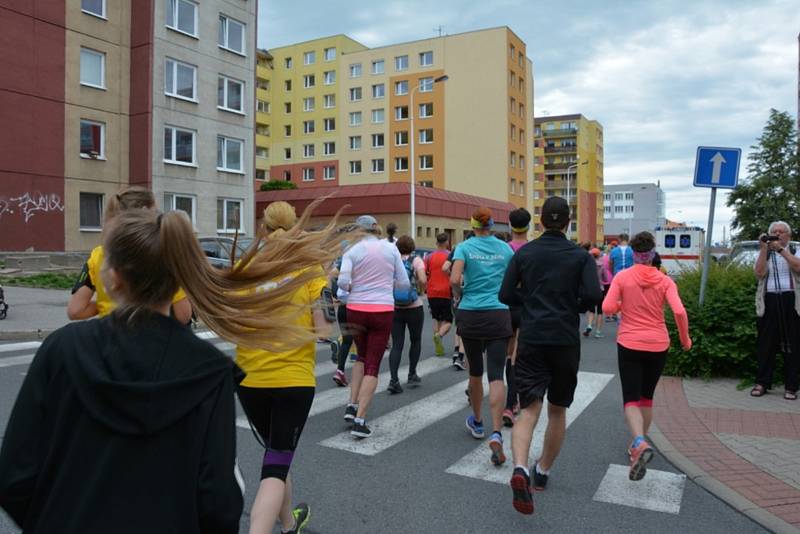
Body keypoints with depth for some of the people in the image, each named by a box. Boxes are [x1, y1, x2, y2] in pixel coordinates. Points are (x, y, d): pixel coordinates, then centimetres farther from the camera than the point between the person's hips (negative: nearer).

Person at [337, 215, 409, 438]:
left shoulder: (352, 250, -1)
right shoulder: (391, 248, 2)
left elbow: (343, 282, -13)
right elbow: (403, 283, 4)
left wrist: (353, 288, 8)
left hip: (357, 310, 1)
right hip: (383, 310, -1)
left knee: (362, 357, 25)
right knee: (372, 366, 5)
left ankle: (352, 405, 17)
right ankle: (360, 420, -1)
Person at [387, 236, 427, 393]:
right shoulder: (416, 260, -4)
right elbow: (423, 280, -18)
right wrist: (421, 291, 2)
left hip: (395, 308, 2)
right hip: (414, 308, -2)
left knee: (396, 345, 4)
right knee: (416, 341, 19)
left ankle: (394, 380, -7)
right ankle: (412, 375, 25)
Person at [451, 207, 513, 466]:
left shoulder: (465, 247, -1)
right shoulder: (505, 248, 5)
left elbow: (454, 280, -14)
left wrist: (462, 293, 6)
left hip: (470, 315, 0)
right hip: (498, 316, 0)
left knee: (475, 372, 16)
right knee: (496, 375, -4)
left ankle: (477, 423, 34)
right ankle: (496, 433, -20)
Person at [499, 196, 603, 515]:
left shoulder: (524, 253, 3)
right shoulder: (580, 256, -1)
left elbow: (506, 295, 0)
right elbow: (593, 297, -12)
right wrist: (575, 307, 9)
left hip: (531, 339, 0)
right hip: (565, 340, 0)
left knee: (529, 409, -3)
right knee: (557, 410, 17)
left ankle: (520, 469, -26)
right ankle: (543, 472, 29)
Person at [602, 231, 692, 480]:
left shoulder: (622, 277, -6)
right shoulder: (665, 280, -2)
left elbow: (607, 308, -14)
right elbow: (679, 311, -12)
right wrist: (685, 339, 2)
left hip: (629, 345, -2)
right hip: (658, 346, 2)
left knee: (631, 400, 0)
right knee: (647, 397, 20)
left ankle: (640, 444, -25)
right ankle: (639, 443, 30)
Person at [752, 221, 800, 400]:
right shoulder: (764, 255, 14)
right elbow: (759, 273, -5)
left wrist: (780, 249, -13)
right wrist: (764, 248, -7)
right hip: (770, 302, 1)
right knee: (766, 343, 3)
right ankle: (762, 383, 8)